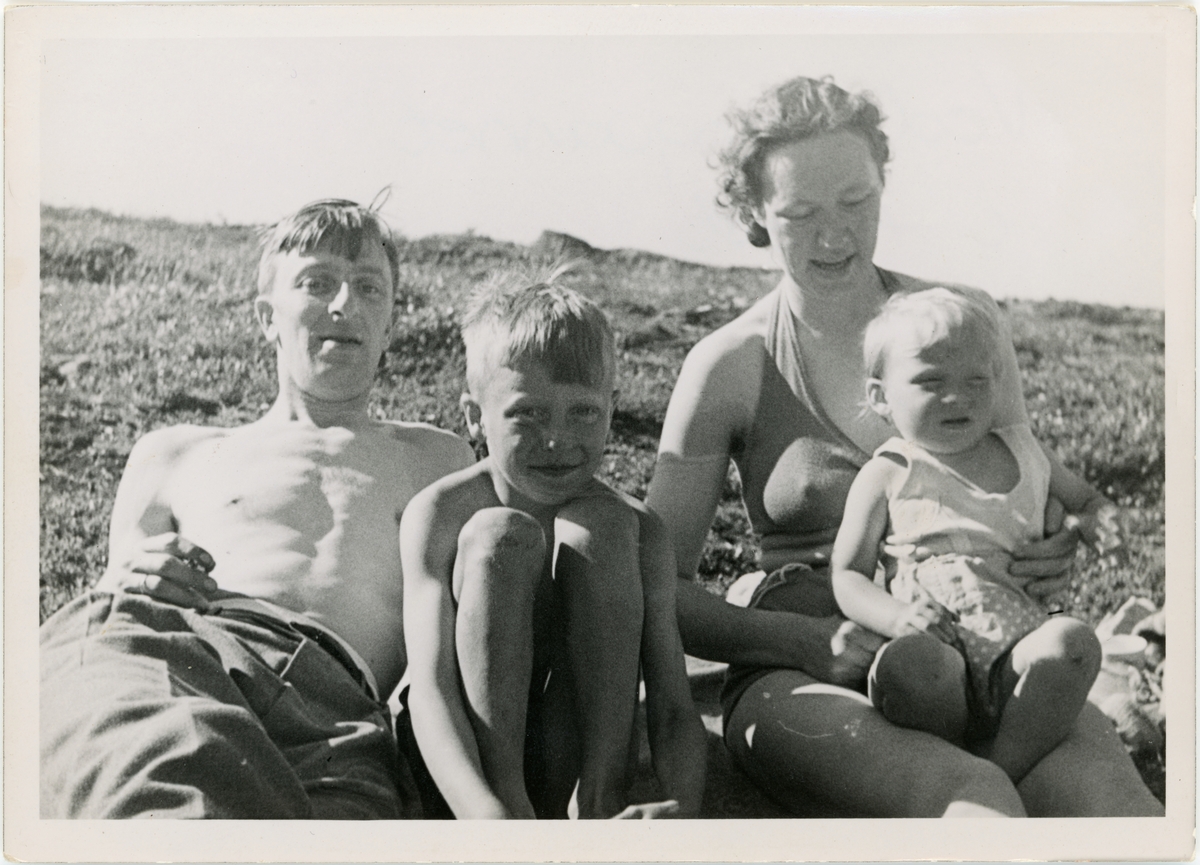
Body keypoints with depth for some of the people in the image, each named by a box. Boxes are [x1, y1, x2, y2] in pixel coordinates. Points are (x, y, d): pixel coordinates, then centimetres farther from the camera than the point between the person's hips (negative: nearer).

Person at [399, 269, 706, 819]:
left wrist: (682, 808, -36)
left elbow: (673, 707, -12)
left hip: (574, 754, 2)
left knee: (594, 526, -18)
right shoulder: (441, 516, -12)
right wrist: (489, 814, -46)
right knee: (501, 535, -23)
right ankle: (511, 799, -27)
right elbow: (430, 689, -26)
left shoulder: (636, 533, -6)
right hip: (469, 761, -1)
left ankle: (600, 800, -22)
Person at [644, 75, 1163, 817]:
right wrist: (810, 642, -15)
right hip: (807, 681, -2)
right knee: (975, 795, -34)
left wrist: (1055, 559, -5)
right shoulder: (729, 367, 3)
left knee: (1101, 782, -31)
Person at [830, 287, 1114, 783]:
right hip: (933, 641, -3)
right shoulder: (887, 475, 8)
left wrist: (1097, 522, 11)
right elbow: (848, 574, 5)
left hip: (1017, 639, 3)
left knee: (1073, 640, -31)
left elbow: (1083, 498, 38)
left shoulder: (1022, 452, 20)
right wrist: (896, 616, -17)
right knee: (905, 663, -38)